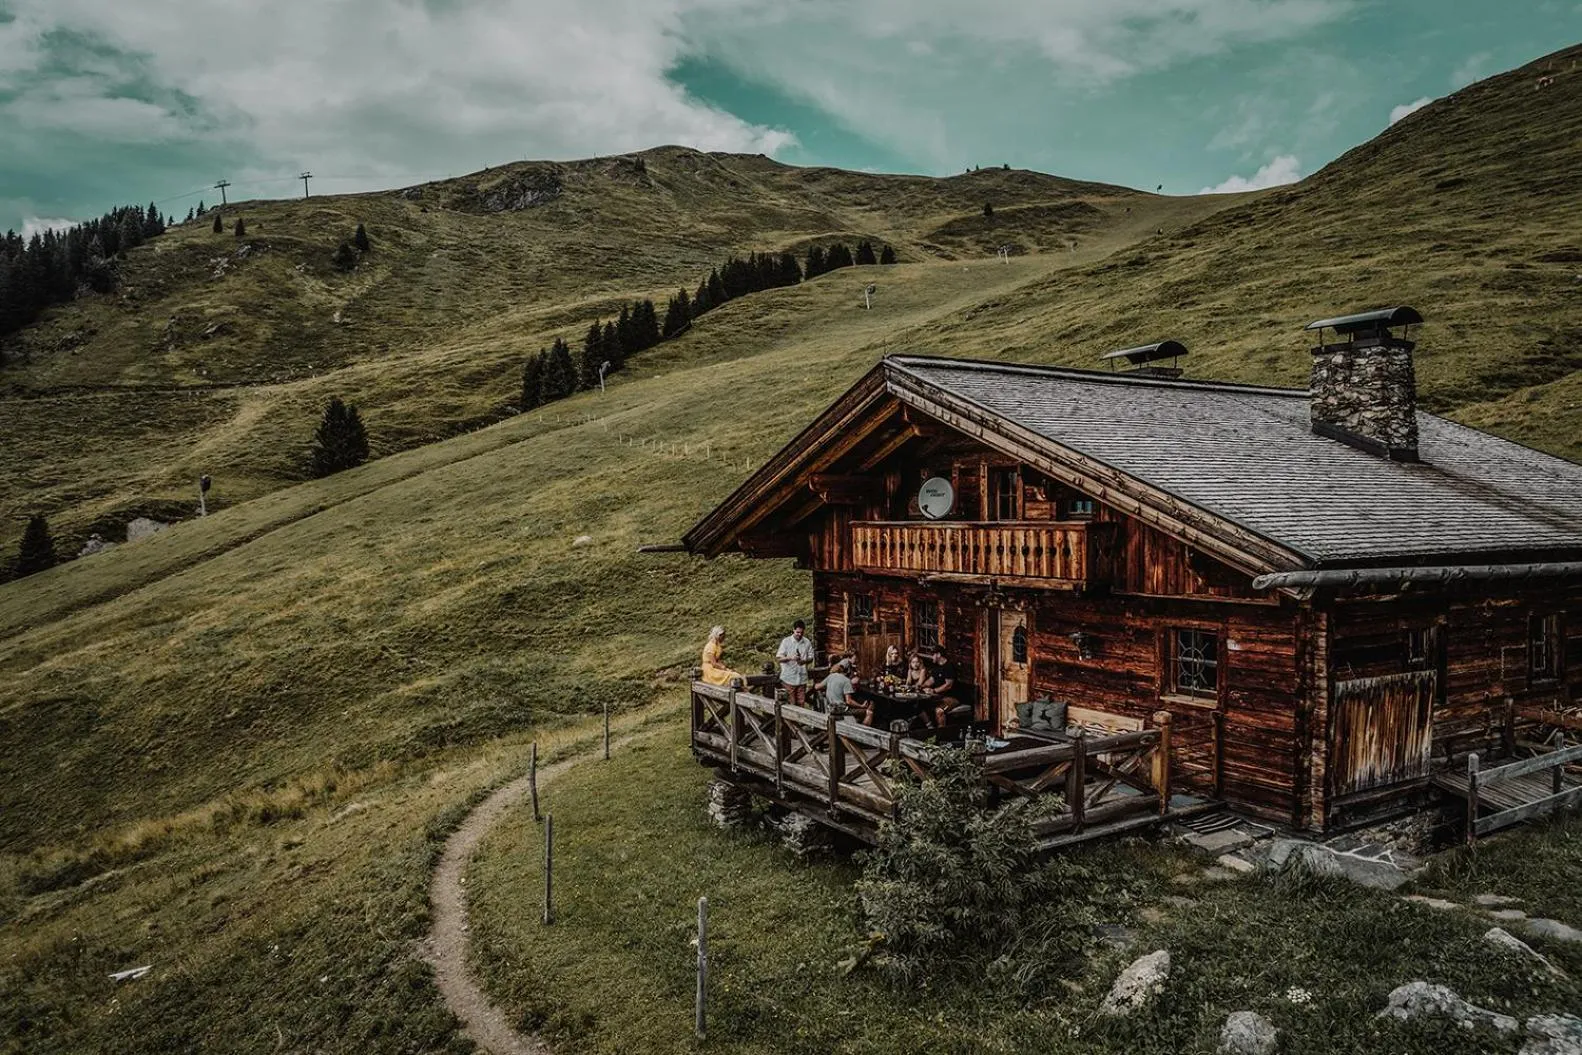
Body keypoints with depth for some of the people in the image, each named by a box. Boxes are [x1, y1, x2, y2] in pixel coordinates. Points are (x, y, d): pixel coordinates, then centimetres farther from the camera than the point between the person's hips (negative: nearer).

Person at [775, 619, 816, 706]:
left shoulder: (807, 642, 5)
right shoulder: (786, 642, -3)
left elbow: (811, 658, 10)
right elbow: (778, 658, -6)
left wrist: (804, 661, -13)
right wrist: (790, 658, -23)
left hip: (802, 678, 3)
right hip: (788, 678, -3)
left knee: (801, 703, 6)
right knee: (791, 703, -1)